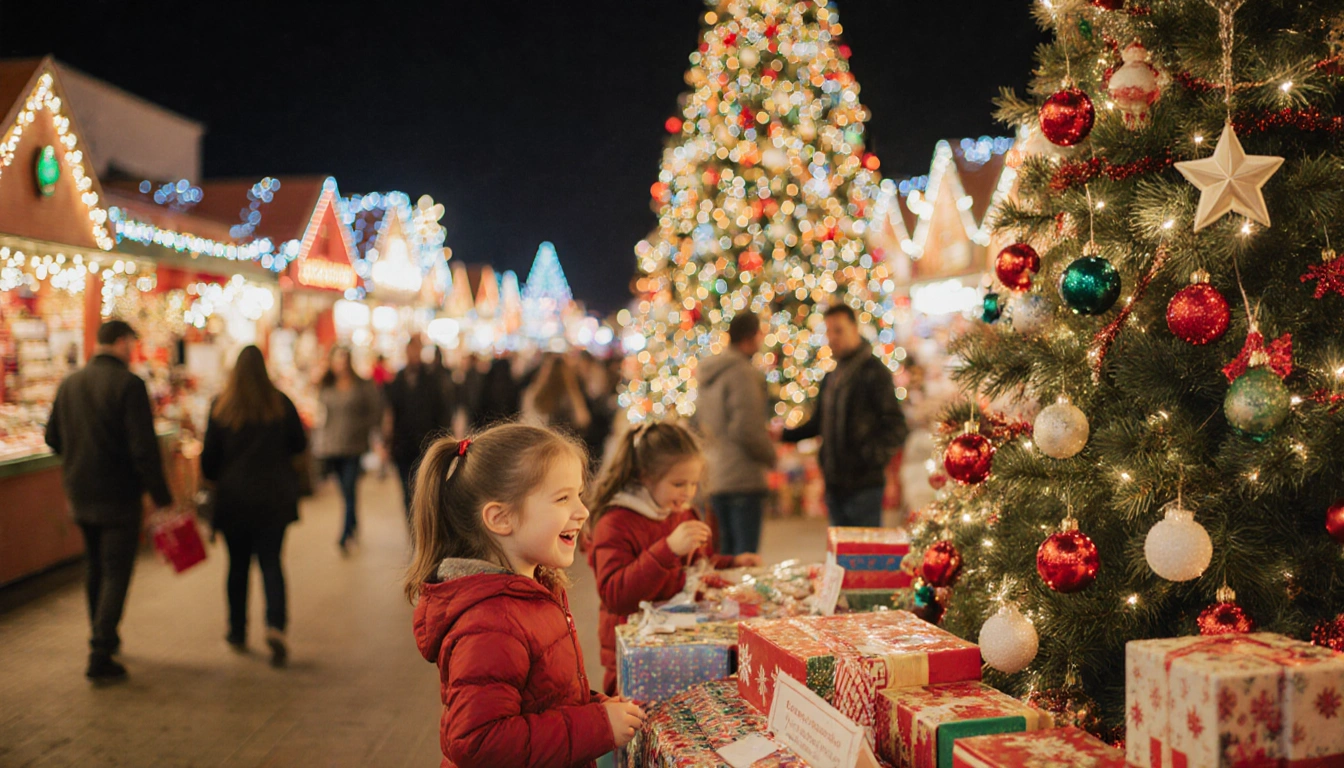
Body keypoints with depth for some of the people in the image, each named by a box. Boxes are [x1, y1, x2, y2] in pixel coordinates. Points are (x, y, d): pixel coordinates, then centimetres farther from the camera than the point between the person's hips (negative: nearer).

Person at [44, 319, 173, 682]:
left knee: (94, 566, 21)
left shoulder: (70, 383, 5)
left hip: (79, 493, 7)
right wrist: (161, 496, -14)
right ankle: (100, 656, -5)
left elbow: (53, 438, 13)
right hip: (118, 496, -7)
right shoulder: (128, 384, -16)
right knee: (116, 573, -1)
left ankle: (104, 637, 35)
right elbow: (144, 448, -20)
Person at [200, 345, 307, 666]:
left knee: (238, 565, 13)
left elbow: (209, 457, -1)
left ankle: (238, 632, 22)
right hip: (274, 498, 0)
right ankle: (275, 625, -14)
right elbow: (299, 444, 6)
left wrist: (218, 478, 20)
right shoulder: (281, 404, -5)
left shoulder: (221, 407, -5)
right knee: (271, 561, 5)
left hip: (234, 498, 0)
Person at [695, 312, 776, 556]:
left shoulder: (708, 374, 15)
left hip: (714, 479, 9)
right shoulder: (742, 372, -13)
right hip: (742, 479, -9)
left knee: (725, 554, 15)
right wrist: (770, 455, -2)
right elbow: (747, 428, -20)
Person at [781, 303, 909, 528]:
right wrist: (784, 434, 12)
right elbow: (819, 423, 24)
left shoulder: (873, 372, -9)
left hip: (863, 485, -8)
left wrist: (874, 456, -28)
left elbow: (896, 427, -14)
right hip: (835, 484, 8)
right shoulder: (832, 377, 17)